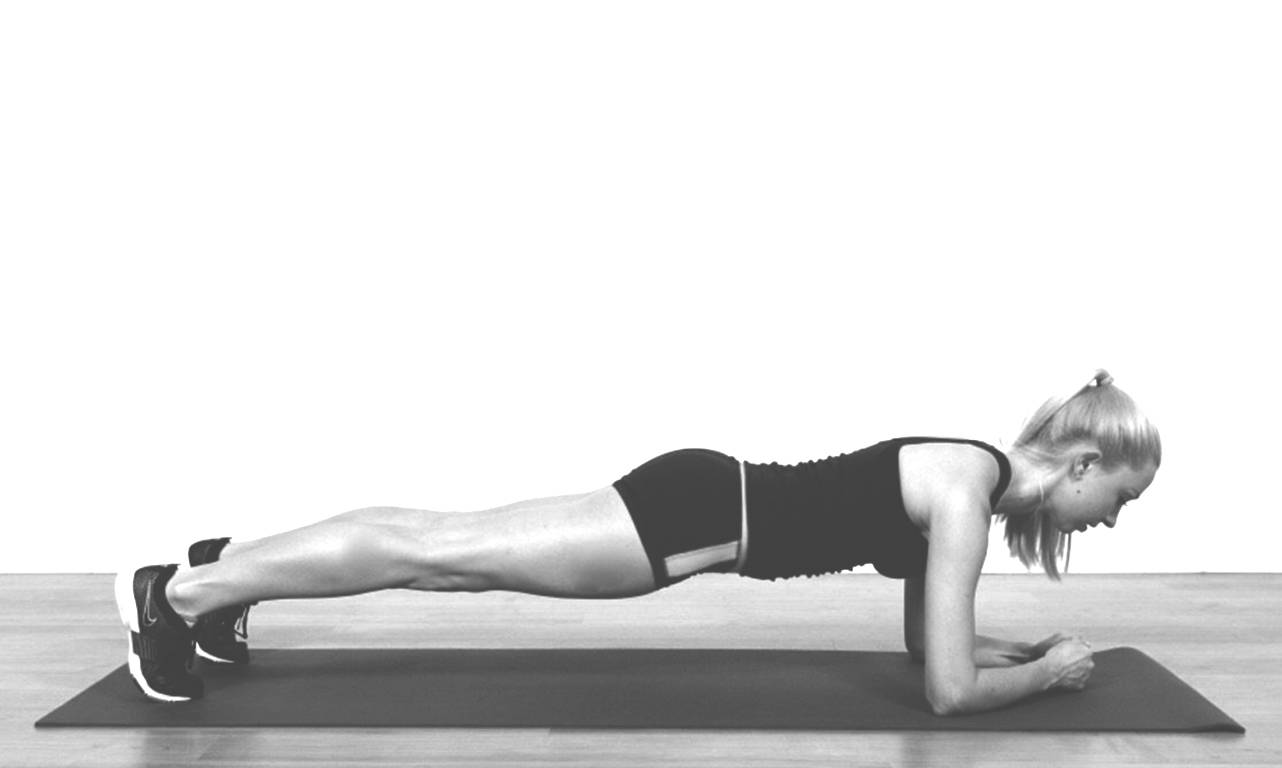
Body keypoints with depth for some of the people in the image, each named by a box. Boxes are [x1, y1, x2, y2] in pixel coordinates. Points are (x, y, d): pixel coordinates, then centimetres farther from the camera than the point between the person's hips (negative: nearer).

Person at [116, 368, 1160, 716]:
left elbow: (927, 642, 25)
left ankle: (228, 564, 25)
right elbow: (949, 690, -15)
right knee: (443, 553, -4)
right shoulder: (970, 493, -14)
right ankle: (179, 592, 5)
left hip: (702, 502, 8)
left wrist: (1017, 644, 18)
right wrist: (1050, 672, 0)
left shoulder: (966, 470, 13)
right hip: (697, 516, -8)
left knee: (452, 550, 13)